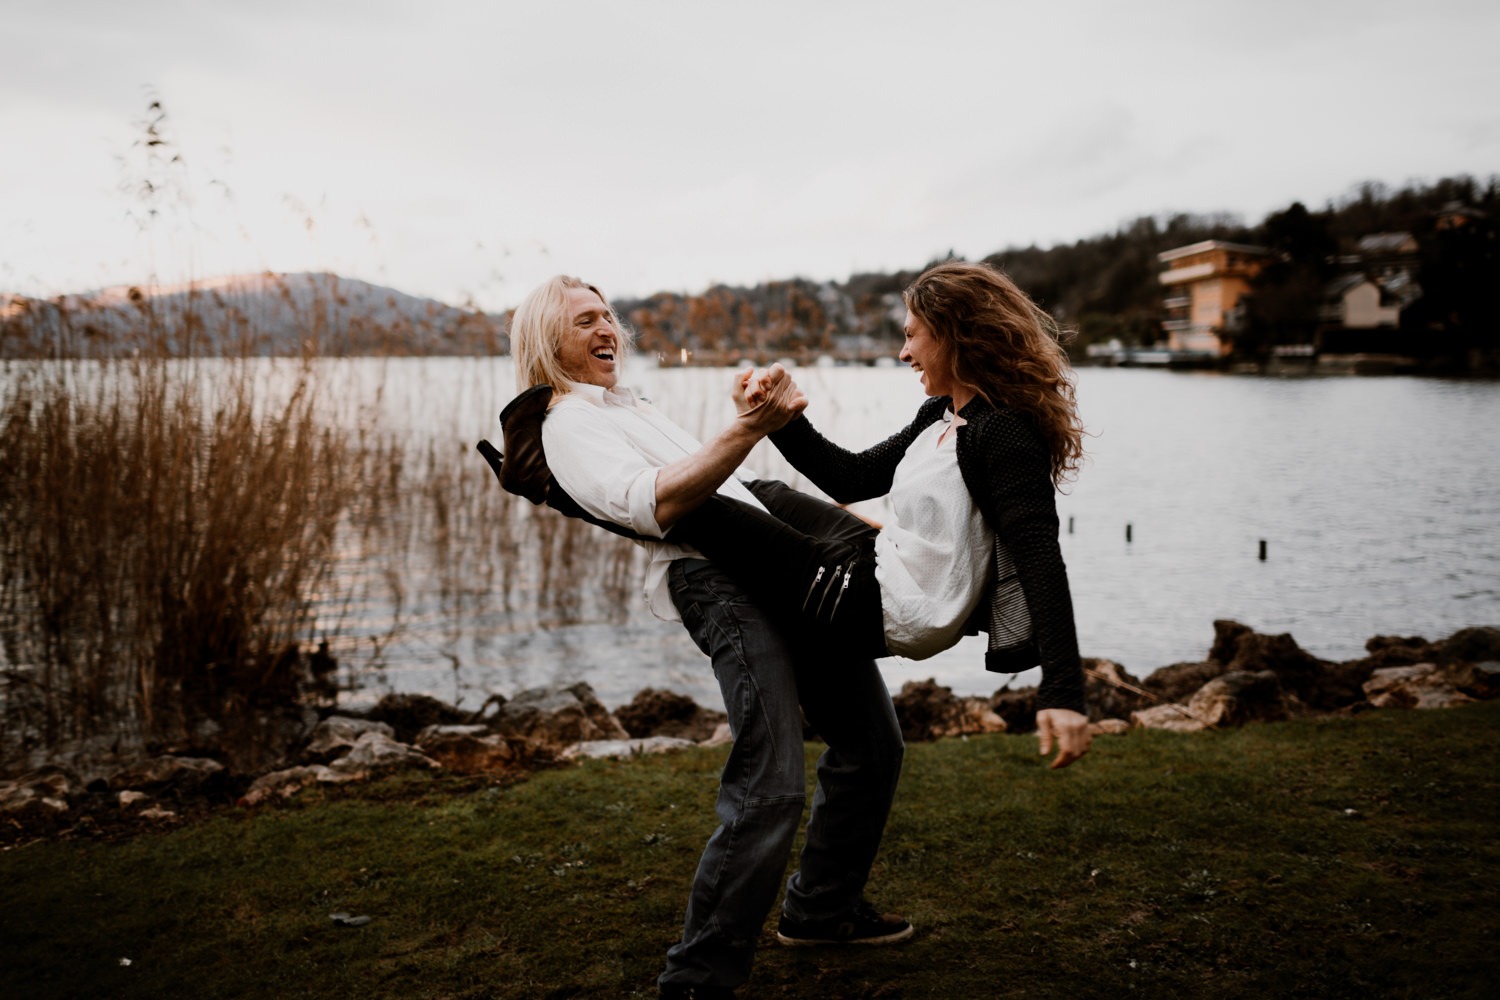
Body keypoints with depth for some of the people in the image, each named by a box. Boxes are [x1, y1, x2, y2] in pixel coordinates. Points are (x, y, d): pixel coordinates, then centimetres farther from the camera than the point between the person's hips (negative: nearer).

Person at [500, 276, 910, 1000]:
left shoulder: (634, 408, 30)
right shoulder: (569, 425, 0)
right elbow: (653, 505, -19)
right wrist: (748, 431, -32)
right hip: (718, 581, -10)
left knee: (871, 743, 15)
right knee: (769, 791, -20)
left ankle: (820, 909, 32)